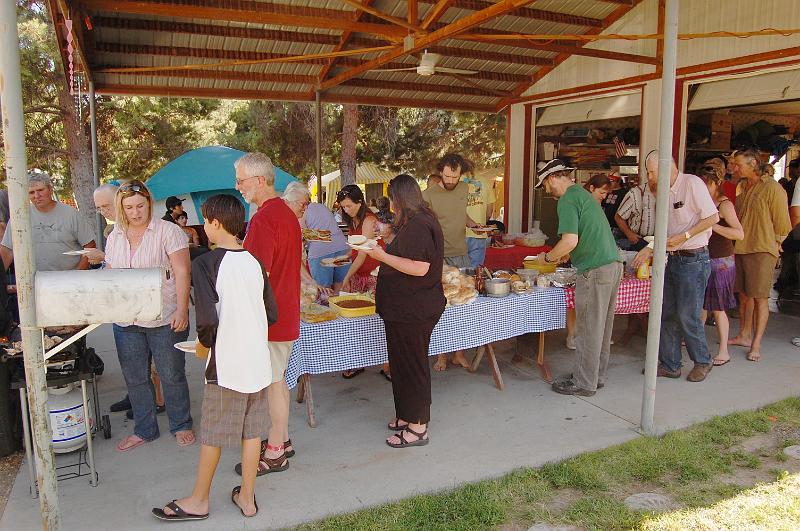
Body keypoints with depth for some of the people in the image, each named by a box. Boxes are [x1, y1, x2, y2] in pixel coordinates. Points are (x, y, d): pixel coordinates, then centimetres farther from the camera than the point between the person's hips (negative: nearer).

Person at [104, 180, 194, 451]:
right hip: (125, 321, 6)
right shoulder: (115, 236, 10)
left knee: (172, 375, 6)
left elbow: (182, 272, -13)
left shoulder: (168, 231, -8)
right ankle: (144, 430, 30)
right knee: (135, 378, 13)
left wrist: (182, 310, -20)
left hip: (165, 319, -5)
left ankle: (181, 425, 24)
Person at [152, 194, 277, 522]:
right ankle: (247, 497, 27)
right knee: (252, 431, 13)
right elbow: (272, 314, 8)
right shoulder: (254, 262, 3)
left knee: (212, 434, 11)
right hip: (257, 360, 5)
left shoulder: (205, 264, -14)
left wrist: (203, 345, -2)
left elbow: (207, 320, -21)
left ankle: (199, 500, 28)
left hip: (225, 364, -5)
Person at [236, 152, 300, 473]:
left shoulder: (264, 219, -21)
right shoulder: (287, 213, 11)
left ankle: (274, 453, 14)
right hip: (286, 312, 10)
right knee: (278, 378, 18)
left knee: (273, 382, 1)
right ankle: (282, 440, 31)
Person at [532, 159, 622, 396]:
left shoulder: (568, 200, -11)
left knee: (589, 329, 0)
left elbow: (570, 241, -20)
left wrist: (548, 257, -5)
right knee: (602, 326, 16)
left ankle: (584, 383, 11)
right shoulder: (584, 194, 19)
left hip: (595, 270, -10)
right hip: (613, 263, 10)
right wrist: (561, 256, 25)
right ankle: (597, 376, 28)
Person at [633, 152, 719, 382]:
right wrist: (650, 249, 10)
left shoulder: (692, 183, -11)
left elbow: (712, 217, -15)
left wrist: (684, 236, -19)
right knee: (667, 314, 9)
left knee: (688, 316, -2)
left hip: (694, 260, -8)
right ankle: (670, 365, 19)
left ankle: (703, 361, 19)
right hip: (672, 259, 8)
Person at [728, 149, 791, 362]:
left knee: (760, 297, -1)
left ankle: (756, 344, 5)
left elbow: (781, 222, -6)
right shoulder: (743, 187, 13)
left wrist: (773, 243, 0)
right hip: (740, 248, 7)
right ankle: (744, 335, 25)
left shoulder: (772, 188, -9)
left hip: (762, 250, -7)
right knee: (743, 294, 13)